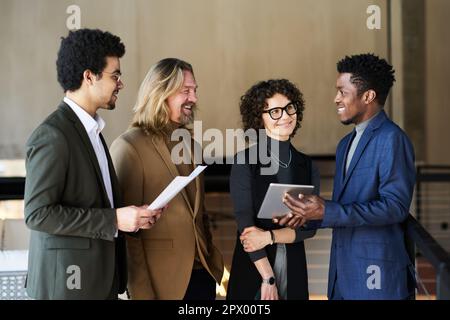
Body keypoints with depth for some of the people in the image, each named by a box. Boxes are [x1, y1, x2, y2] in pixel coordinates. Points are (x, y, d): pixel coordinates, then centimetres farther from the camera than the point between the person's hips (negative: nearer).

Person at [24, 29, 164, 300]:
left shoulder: (91, 129, 13)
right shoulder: (52, 136, -15)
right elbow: (37, 213, -20)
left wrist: (133, 216, 3)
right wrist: (114, 220, -20)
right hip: (67, 282, -8)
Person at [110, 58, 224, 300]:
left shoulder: (190, 144, 12)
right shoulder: (129, 147, -10)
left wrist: (212, 261, 12)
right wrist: (142, 293, -15)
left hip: (202, 275, 6)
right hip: (163, 281, -6)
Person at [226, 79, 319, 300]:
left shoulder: (307, 166, 6)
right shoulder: (245, 161, -6)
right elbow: (245, 222, -11)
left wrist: (270, 236, -15)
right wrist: (268, 278, -15)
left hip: (294, 271, 3)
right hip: (252, 271, -3)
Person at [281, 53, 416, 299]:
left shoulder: (392, 139, -11)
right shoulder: (346, 143, 17)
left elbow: (395, 206, -19)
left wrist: (327, 212, -21)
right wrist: (312, 214, 0)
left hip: (376, 271, -8)